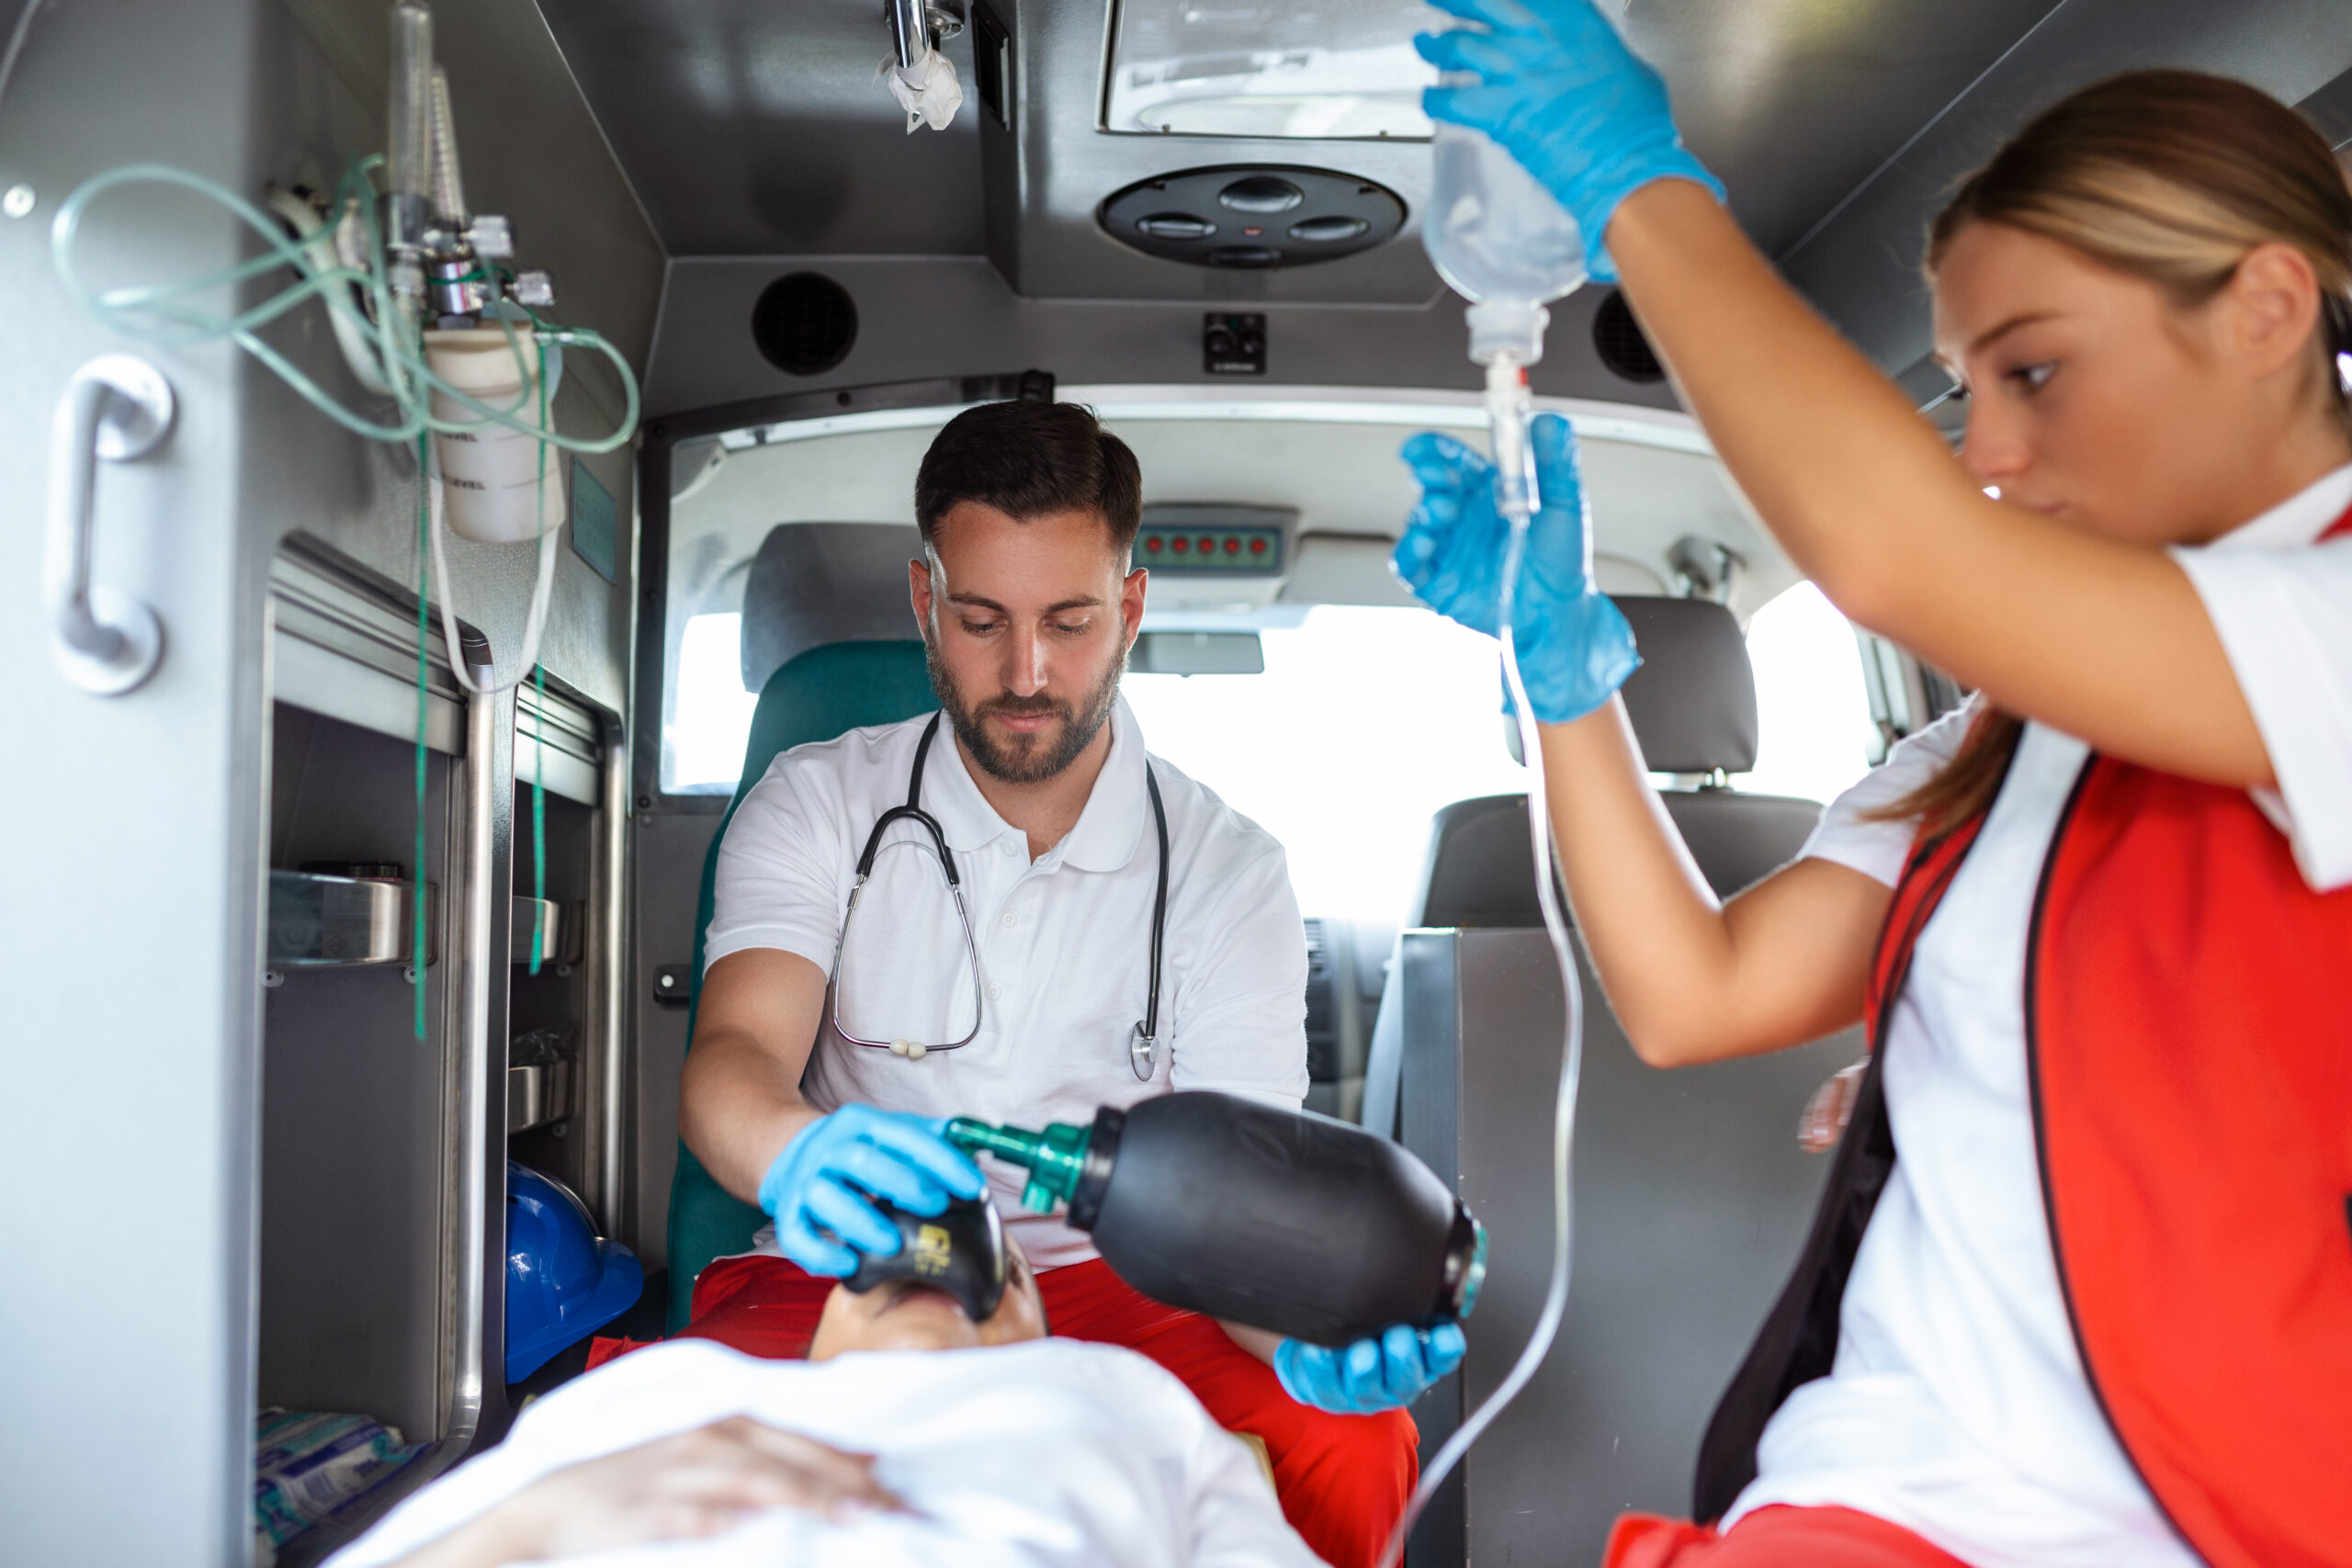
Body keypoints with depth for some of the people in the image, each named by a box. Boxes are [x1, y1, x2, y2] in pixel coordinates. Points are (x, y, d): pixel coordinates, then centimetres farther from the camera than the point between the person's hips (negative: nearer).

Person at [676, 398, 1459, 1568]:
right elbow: (732, 1061, -14)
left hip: (1109, 1289, 0)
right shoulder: (816, 805, 2)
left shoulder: (1226, 870, 1)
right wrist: (800, 1157, -40)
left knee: (1350, 1443, -30)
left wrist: (1314, 1335, -32)